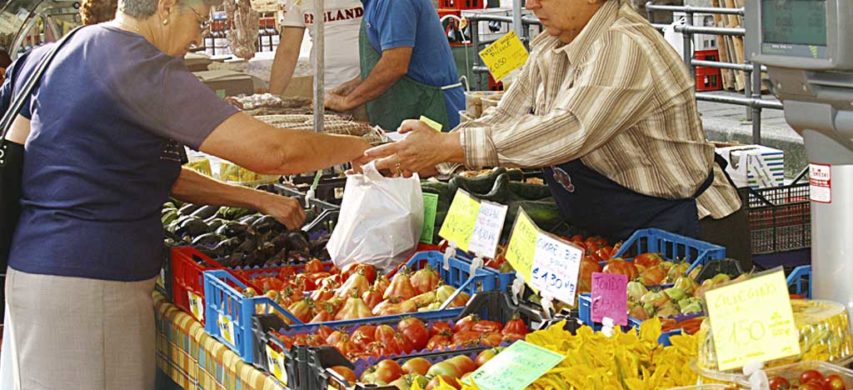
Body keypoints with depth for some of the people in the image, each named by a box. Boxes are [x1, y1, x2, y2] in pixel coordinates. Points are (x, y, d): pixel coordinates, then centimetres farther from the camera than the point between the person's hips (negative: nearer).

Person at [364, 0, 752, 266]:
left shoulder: (626, 48, -23)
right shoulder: (549, 51, 7)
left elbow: (568, 132, -33)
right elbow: (503, 120, 6)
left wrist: (446, 147, -35)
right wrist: (425, 154, -12)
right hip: (616, 233, 9)